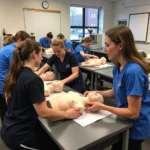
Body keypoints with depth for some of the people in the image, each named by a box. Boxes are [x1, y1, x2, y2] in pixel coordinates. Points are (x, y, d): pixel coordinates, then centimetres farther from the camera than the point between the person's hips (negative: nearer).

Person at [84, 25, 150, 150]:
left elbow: (133, 113, -29)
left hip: (136, 125, -7)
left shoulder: (133, 71, -33)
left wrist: (102, 106, -25)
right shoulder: (118, 67, -6)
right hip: (125, 119, 8)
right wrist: (96, 93, -6)